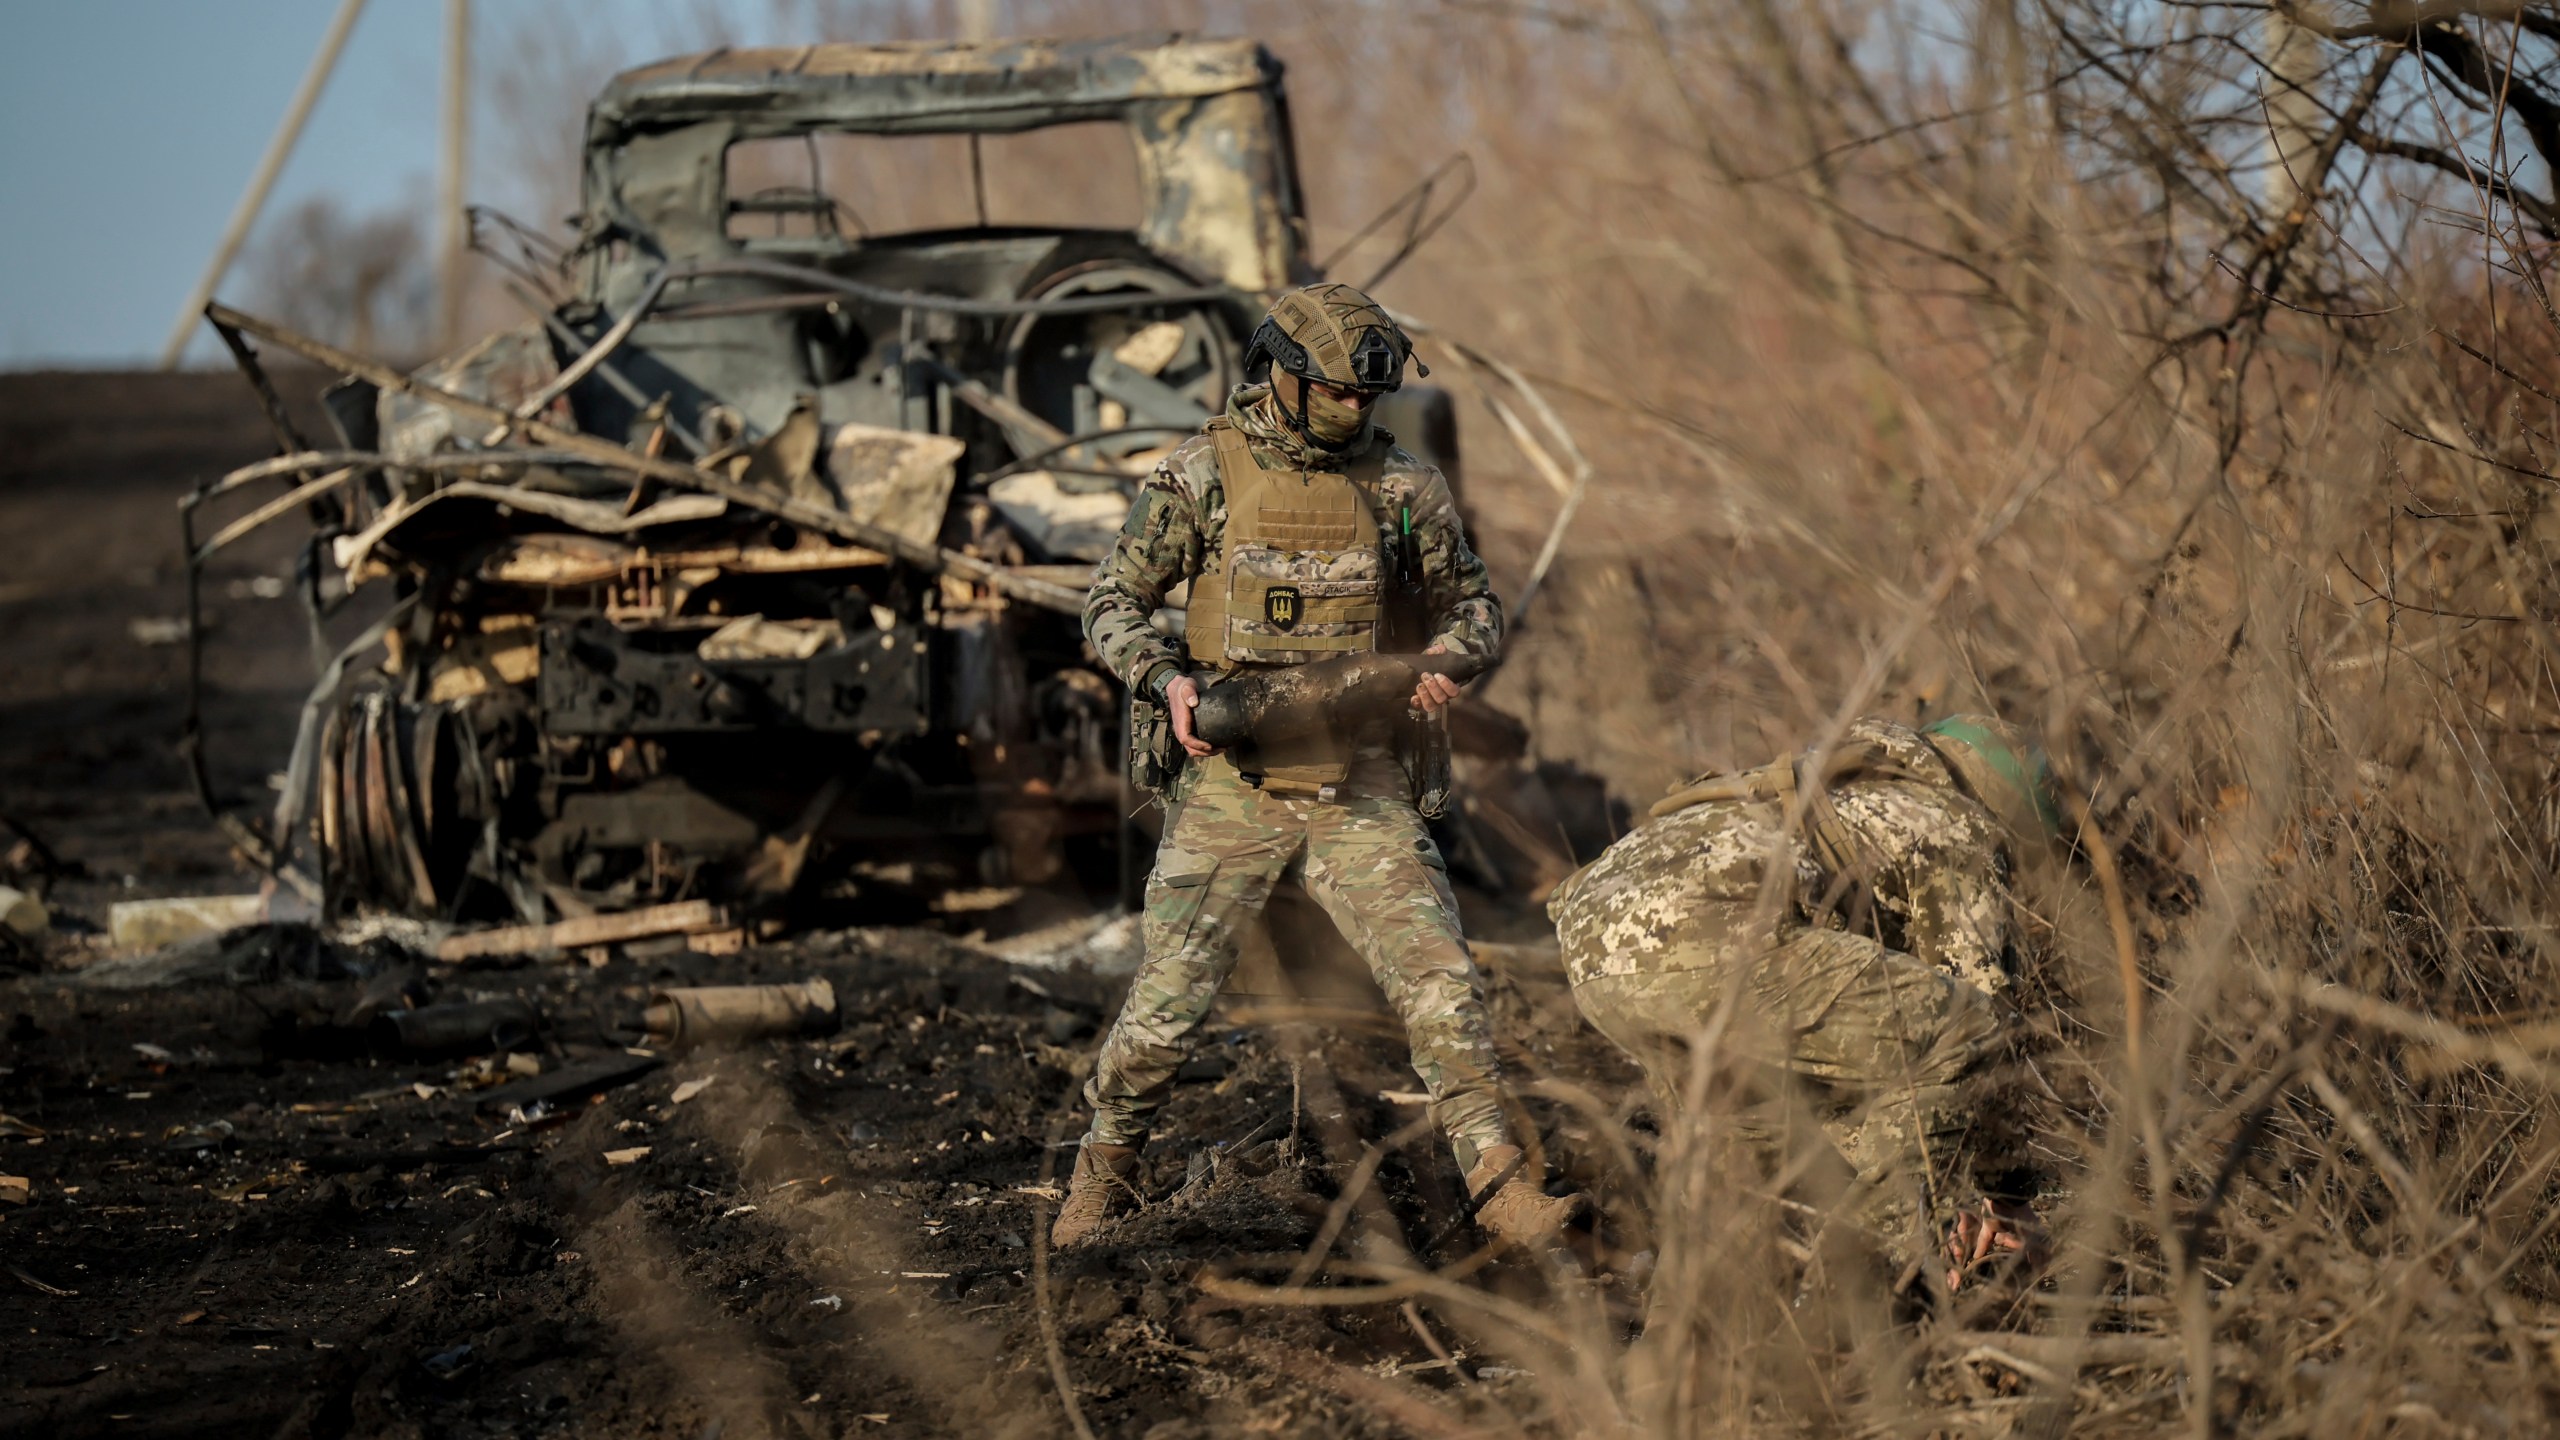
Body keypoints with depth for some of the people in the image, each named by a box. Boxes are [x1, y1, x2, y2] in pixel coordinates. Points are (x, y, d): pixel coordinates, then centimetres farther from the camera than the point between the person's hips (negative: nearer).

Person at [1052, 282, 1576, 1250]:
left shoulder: (1402, 484, 3)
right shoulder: (1204, 475, -3)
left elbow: (1469, 600, 13)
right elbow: (1113, 605, 0)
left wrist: (1448, 657, -10)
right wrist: (1169, 679, -19)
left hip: (1360, 790, 2)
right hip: (1232, 782, -1)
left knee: (1440, 984, -10)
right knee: (1168, 1003, 1)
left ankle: (1500, 1188, -5)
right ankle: (1104, 1168, 24)